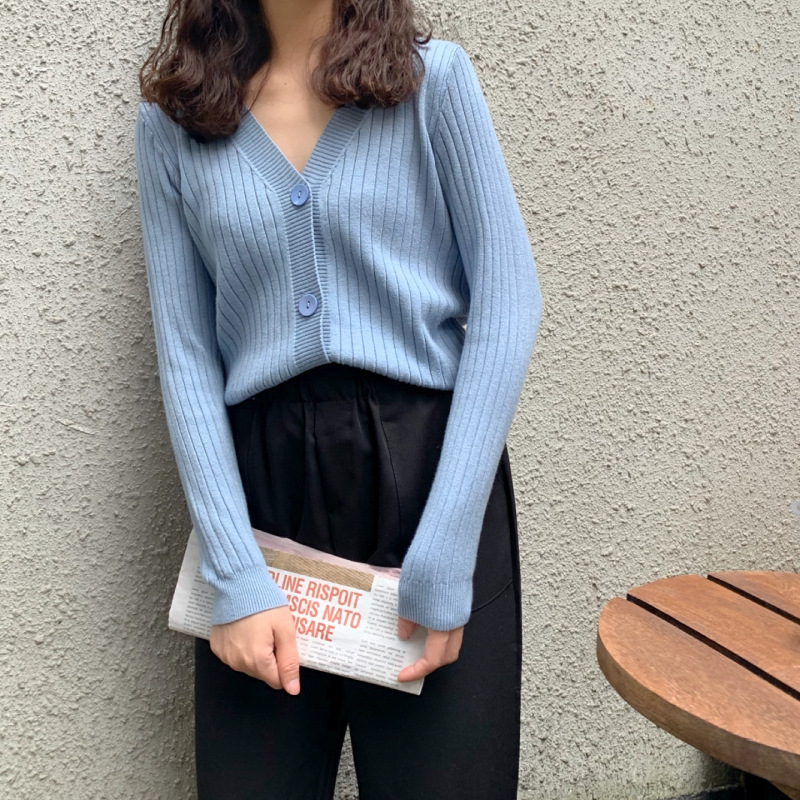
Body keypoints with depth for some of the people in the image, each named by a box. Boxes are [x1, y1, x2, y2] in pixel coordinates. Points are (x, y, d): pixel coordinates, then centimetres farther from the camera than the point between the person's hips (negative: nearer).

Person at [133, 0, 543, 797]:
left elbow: (506, 304, -5)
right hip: (260, 480, 2)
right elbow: (185, 351, 2)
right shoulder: (170, 118, 5)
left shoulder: (433, 75, 0)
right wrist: (236, 577, -8)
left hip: (428, 463, -1)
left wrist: (443, 559, -11)